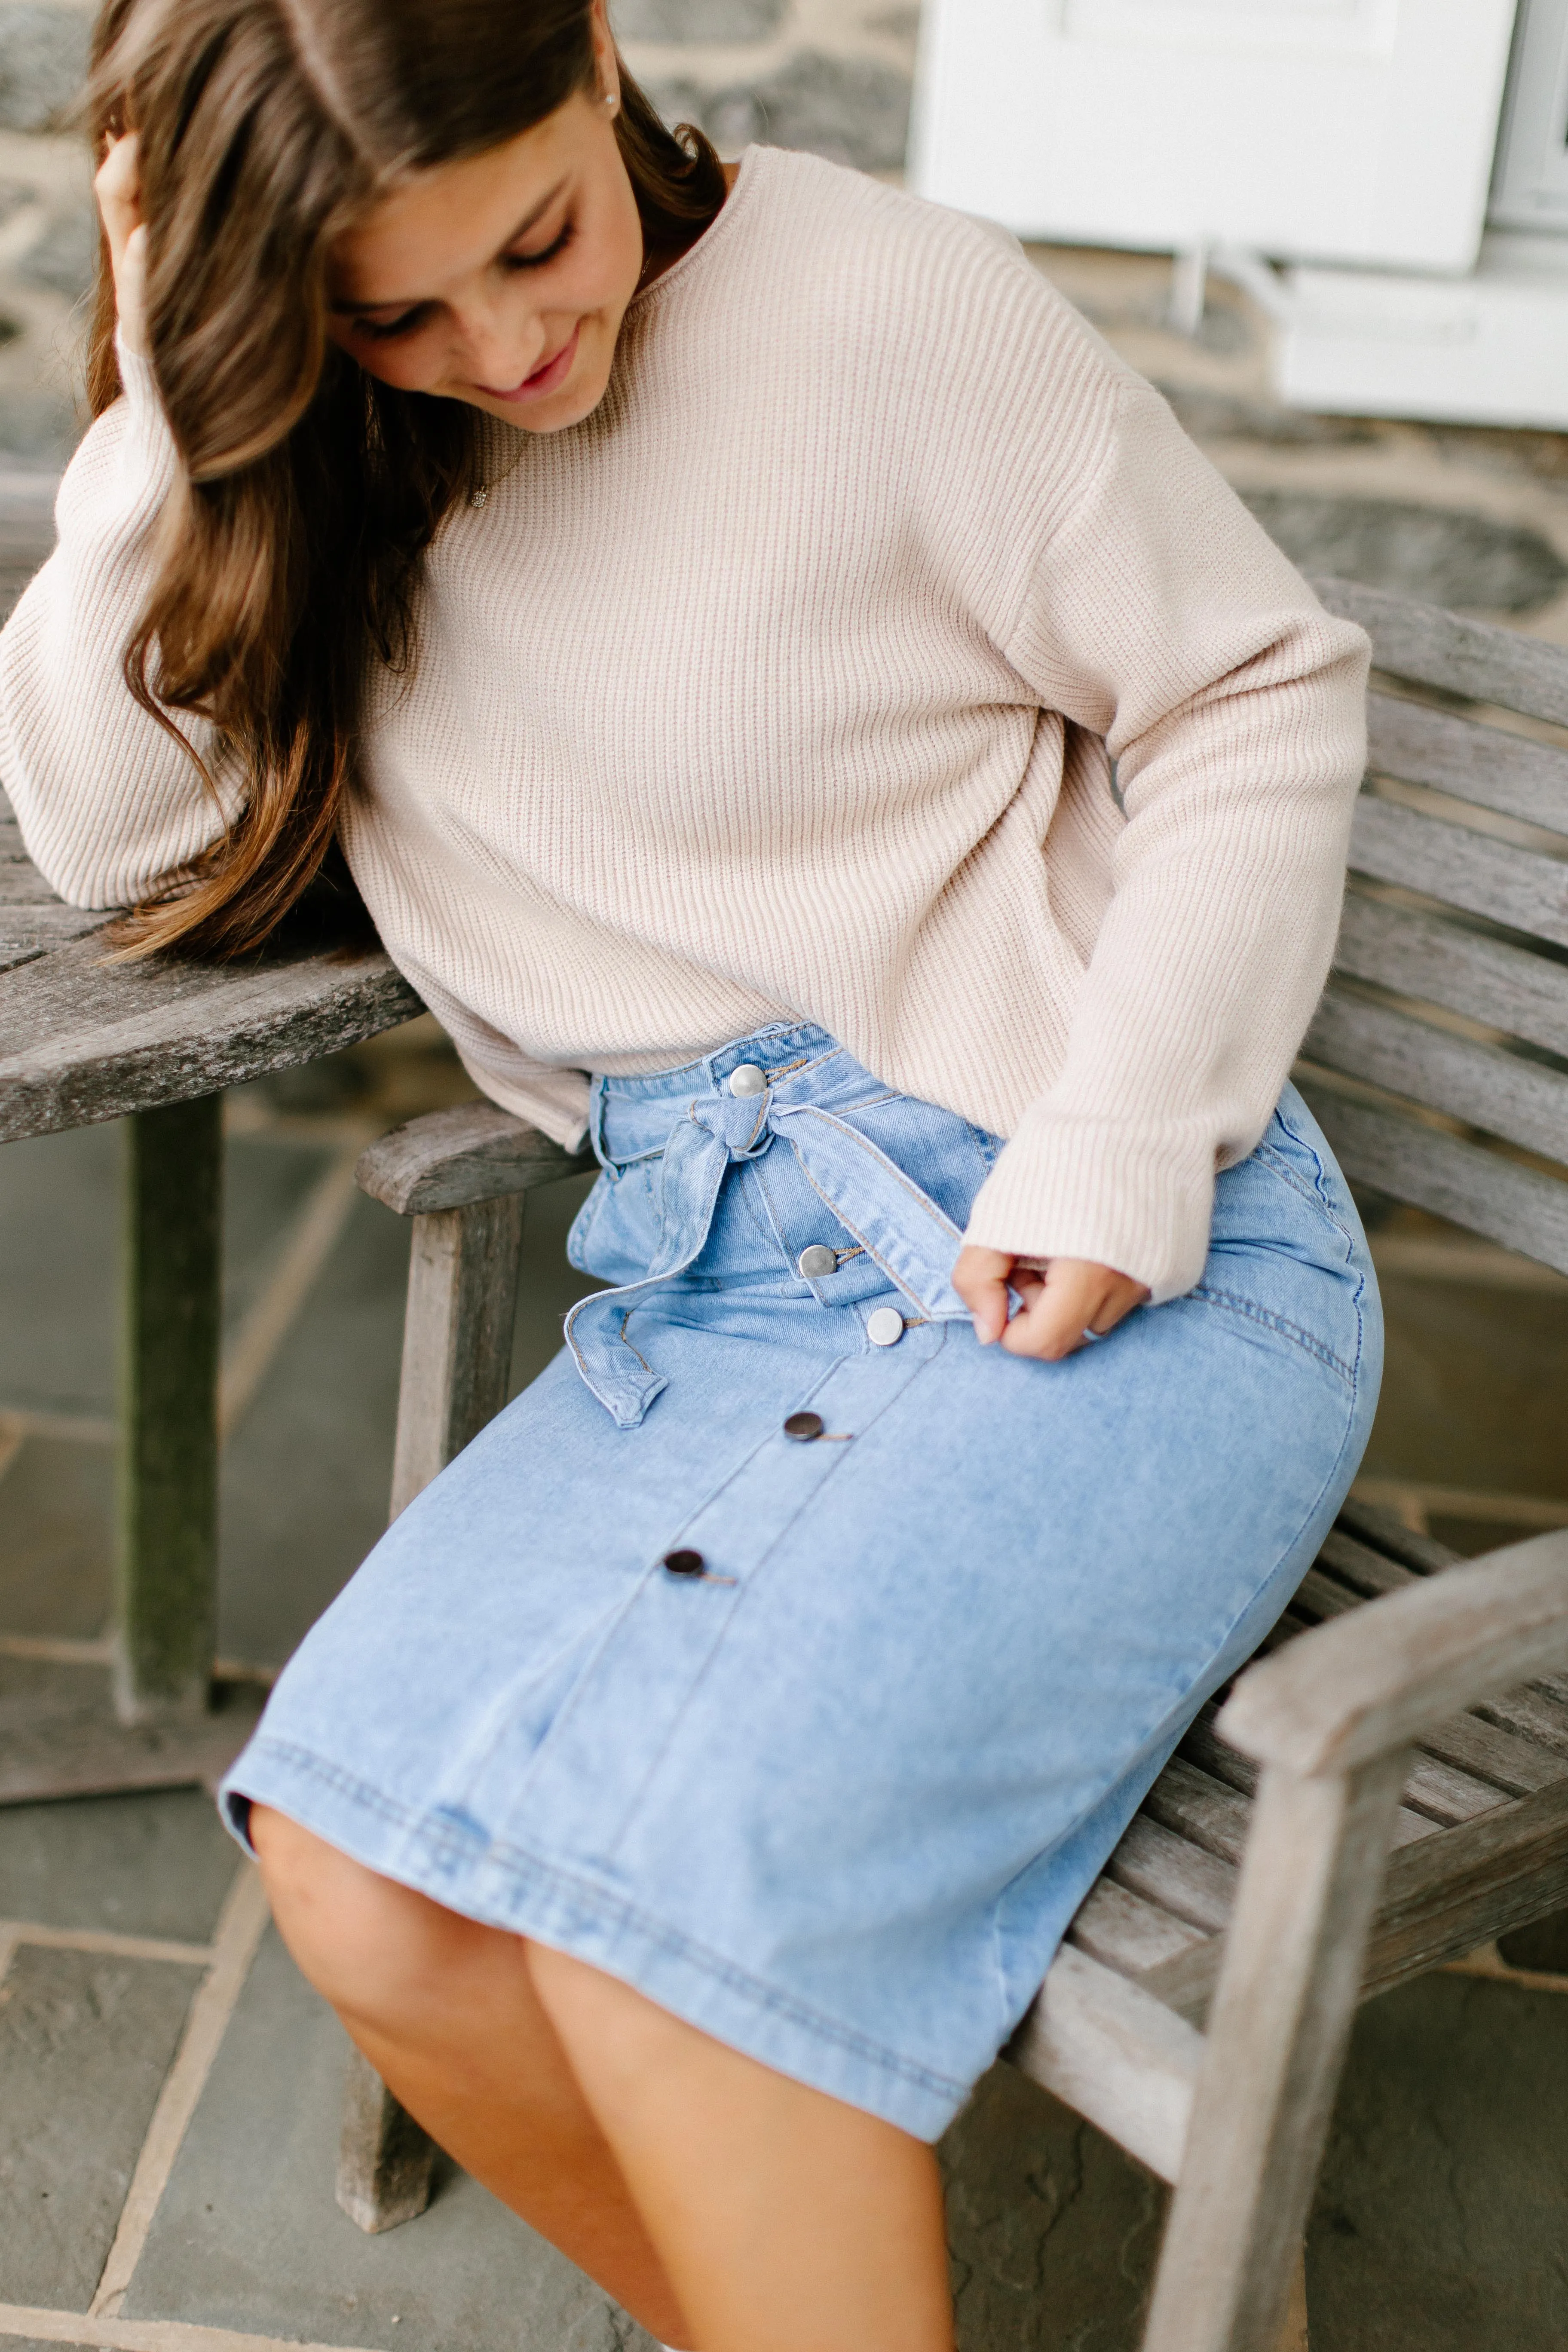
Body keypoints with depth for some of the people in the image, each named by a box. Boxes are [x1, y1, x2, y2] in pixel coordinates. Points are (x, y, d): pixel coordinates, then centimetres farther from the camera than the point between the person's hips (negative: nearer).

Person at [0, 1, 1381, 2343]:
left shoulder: (890, 309, -8)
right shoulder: (318, 441, 8)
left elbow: (1260, 699, -2)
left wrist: (1121, 1150, -14)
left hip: (1112, 1265, -5)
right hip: (716, 1275, 5)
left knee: (669, 1871, -26)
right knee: (365, 1880, -15)